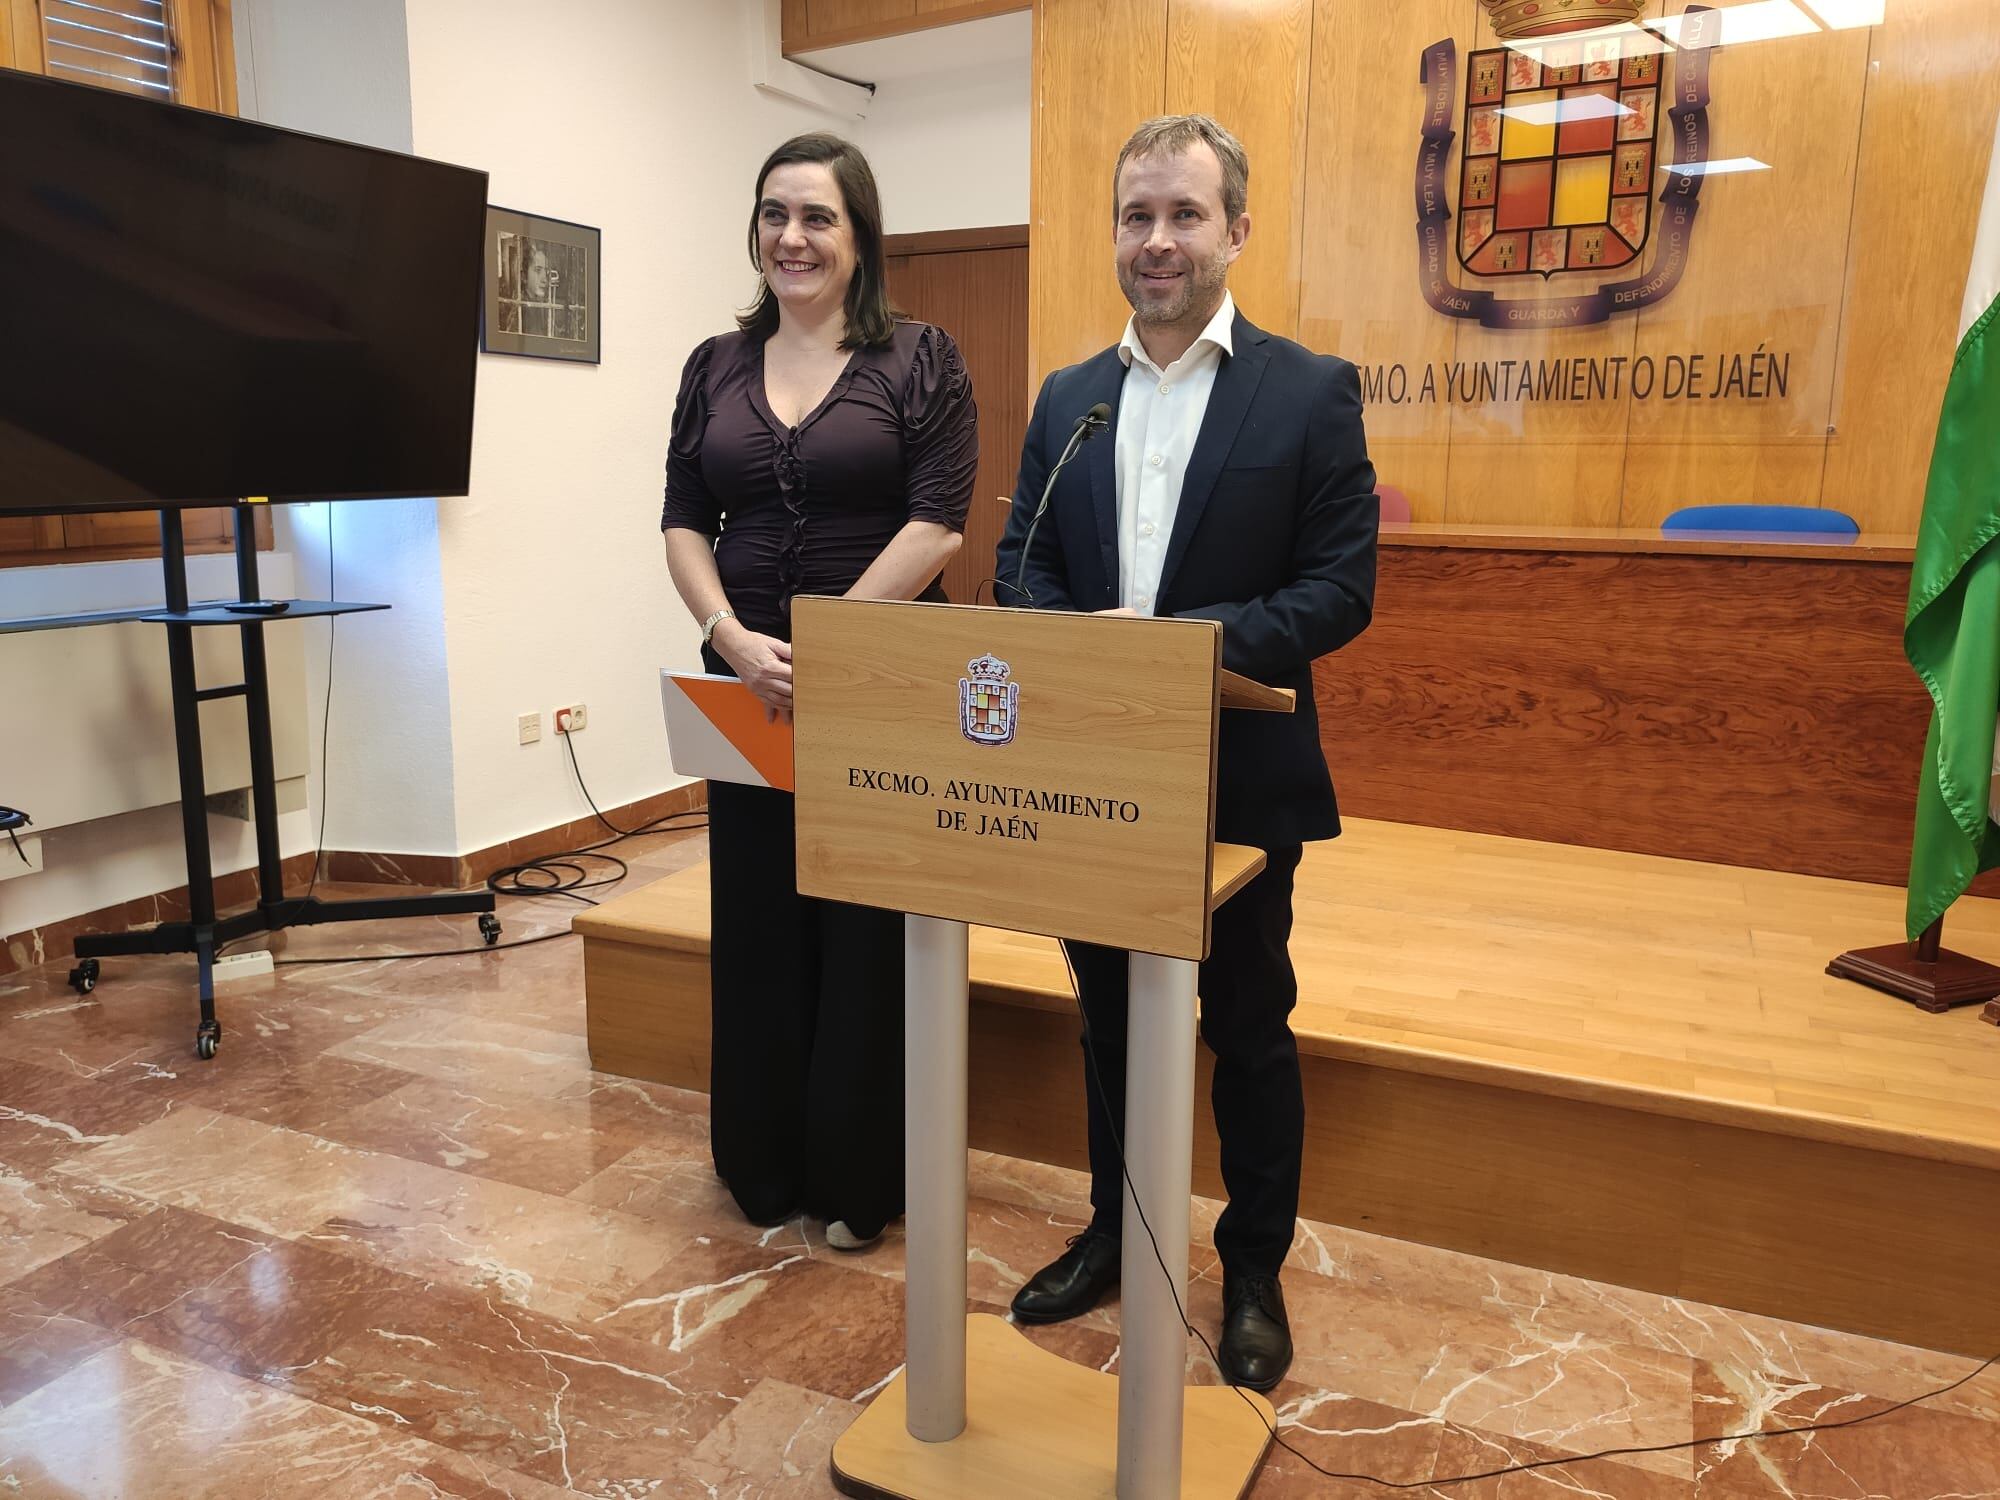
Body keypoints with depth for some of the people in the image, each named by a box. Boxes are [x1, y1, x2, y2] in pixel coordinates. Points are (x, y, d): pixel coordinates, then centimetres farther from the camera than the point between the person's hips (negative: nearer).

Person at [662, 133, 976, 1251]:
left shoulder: (921, 360, -2)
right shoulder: (717, 366, 11)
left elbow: (938, 525, -12)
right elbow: (685, 523, 7)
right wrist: (732, 637, -11)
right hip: (748, 688, 4)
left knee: (869, 935, 3)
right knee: (757, 927, 12)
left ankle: (859, 1183, 22)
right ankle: (764, 1170, 30)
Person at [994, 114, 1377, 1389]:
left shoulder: (1312, 391, -4)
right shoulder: (1068, 398, 9)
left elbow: (1341, 589, -9)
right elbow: (1023, 566, 8)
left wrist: (1183, 641, -22)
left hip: (1239, 775, -4)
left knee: (1250, 1030, 11)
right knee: (1110, 1019, 17)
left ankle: (1254, 1272, 30)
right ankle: (1115, 1232, 37)